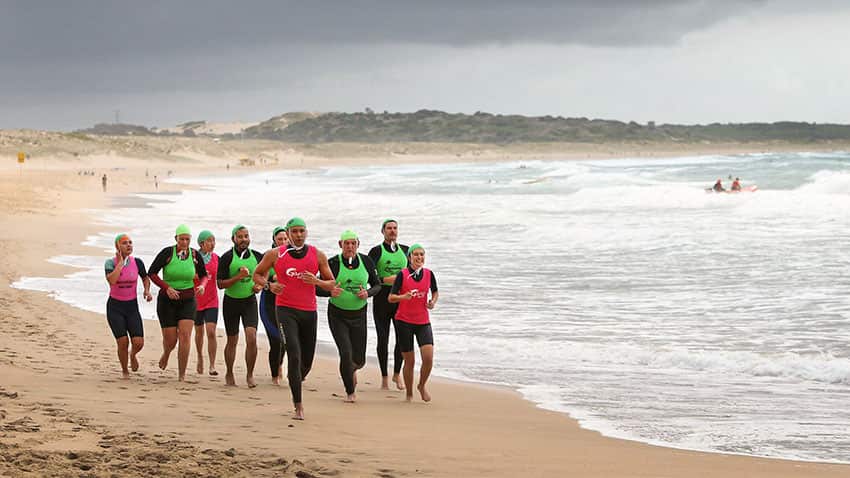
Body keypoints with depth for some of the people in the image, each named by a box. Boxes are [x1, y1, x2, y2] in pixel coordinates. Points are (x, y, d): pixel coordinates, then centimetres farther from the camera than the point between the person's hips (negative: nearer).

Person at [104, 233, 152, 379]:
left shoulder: (137, 262, -3)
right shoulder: (110, 263, -11)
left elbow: (145, 278, 15)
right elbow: (111, 280, -30)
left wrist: (147, 290, -5)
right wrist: (120, 262, -22)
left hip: (132, 307, 2)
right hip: (115, 307, -2)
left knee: (138, 343, -11)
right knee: (123, 342, -13)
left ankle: (133, 354, 28)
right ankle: (124, 371, 14)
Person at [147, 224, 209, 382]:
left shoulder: (195, 255, -3)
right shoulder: (167, 253, -12)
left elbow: (204, 275, 10)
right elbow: (151, 273, -8)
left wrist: (202, 286, -13)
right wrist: (167, 288, -20)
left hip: (187, 301, 2)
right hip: (167, 301, -1)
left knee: (185, 336, -15)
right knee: (170, 340, 0)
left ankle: (182, 375, -9)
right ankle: (166, 354, 39)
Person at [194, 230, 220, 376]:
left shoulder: (216, 258, 1)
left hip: (212, 301, 0)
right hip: (196, 300, 0)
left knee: (211, 332, -12)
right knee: (199, 332, 14)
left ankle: (212, 366, -11)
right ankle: (200, 357, 40)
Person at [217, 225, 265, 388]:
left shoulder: (257, 256, 0)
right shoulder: (227, 258, -10)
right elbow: (220, 284, -13)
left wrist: (260, 285, -6)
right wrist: (238, 277, -25)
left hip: (249, 301, 1)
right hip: (231, 302, -1)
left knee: (251, 339, -14)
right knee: (232, 341, 8)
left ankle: (250, 375, 0)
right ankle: (229, 374, 27)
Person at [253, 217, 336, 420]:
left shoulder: (318, 256, 3)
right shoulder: (275, 255, -1)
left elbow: (331, 283, 8)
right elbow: (257, 274, 12)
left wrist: (316, 281, -13)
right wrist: (269, 285, -9)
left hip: (309, 311, 3)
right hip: (286, 310, -3)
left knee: (307, 361, 11)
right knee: (294, 355, -18)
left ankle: (295, 382, 47)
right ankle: (299, 406, -15)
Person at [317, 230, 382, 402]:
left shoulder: (366, 261, -3)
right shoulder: (333, 263, -12)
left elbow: (377, 285, 8)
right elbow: (318, 289, -8)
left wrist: (368, 293, -14)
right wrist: (330, 292, -29)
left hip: (359, 315, 3)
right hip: (337, 315, -3)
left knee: (359, 359, 4)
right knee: (346, 353, -15)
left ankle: (352, 369, 44)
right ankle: (350, 392, 6)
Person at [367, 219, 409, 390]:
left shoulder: (405, 250, 10)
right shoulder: (376, 251, -2)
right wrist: (385, 280, -20)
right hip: (382, 298, -3)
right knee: (383, 338, -1)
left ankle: (397, 374, 12)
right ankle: (384, 377, 8)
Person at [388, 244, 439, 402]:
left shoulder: (429, 274, 2)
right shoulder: (402, 274, -7)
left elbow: (435, 292, 19)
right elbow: (391, 298, -7)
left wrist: (433, 301, -2)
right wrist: (403, 297, -26)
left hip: (423, 322, 2)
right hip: (404, 322, -2)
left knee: (428, 358, -12)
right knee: (409, 360, 2)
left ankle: (422, 386, 15)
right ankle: (409, 394, 20)